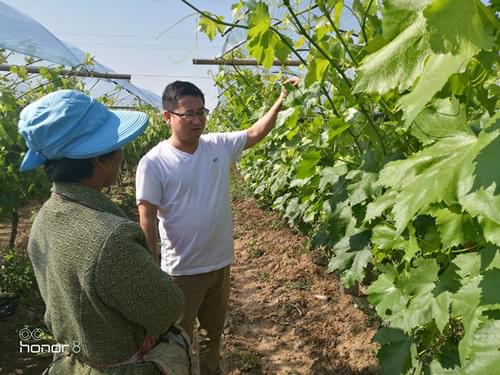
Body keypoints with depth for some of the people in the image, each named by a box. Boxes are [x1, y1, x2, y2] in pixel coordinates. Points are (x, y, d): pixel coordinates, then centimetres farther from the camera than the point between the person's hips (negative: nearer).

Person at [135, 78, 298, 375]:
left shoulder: (220, 145, -4)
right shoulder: (154, 163, -17)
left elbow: (255, 133, 5)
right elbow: (147, 221, -16)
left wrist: (280, 102, -9)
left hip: (220, 264, 5)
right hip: (182, 271, -5)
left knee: (214, 332, 28)